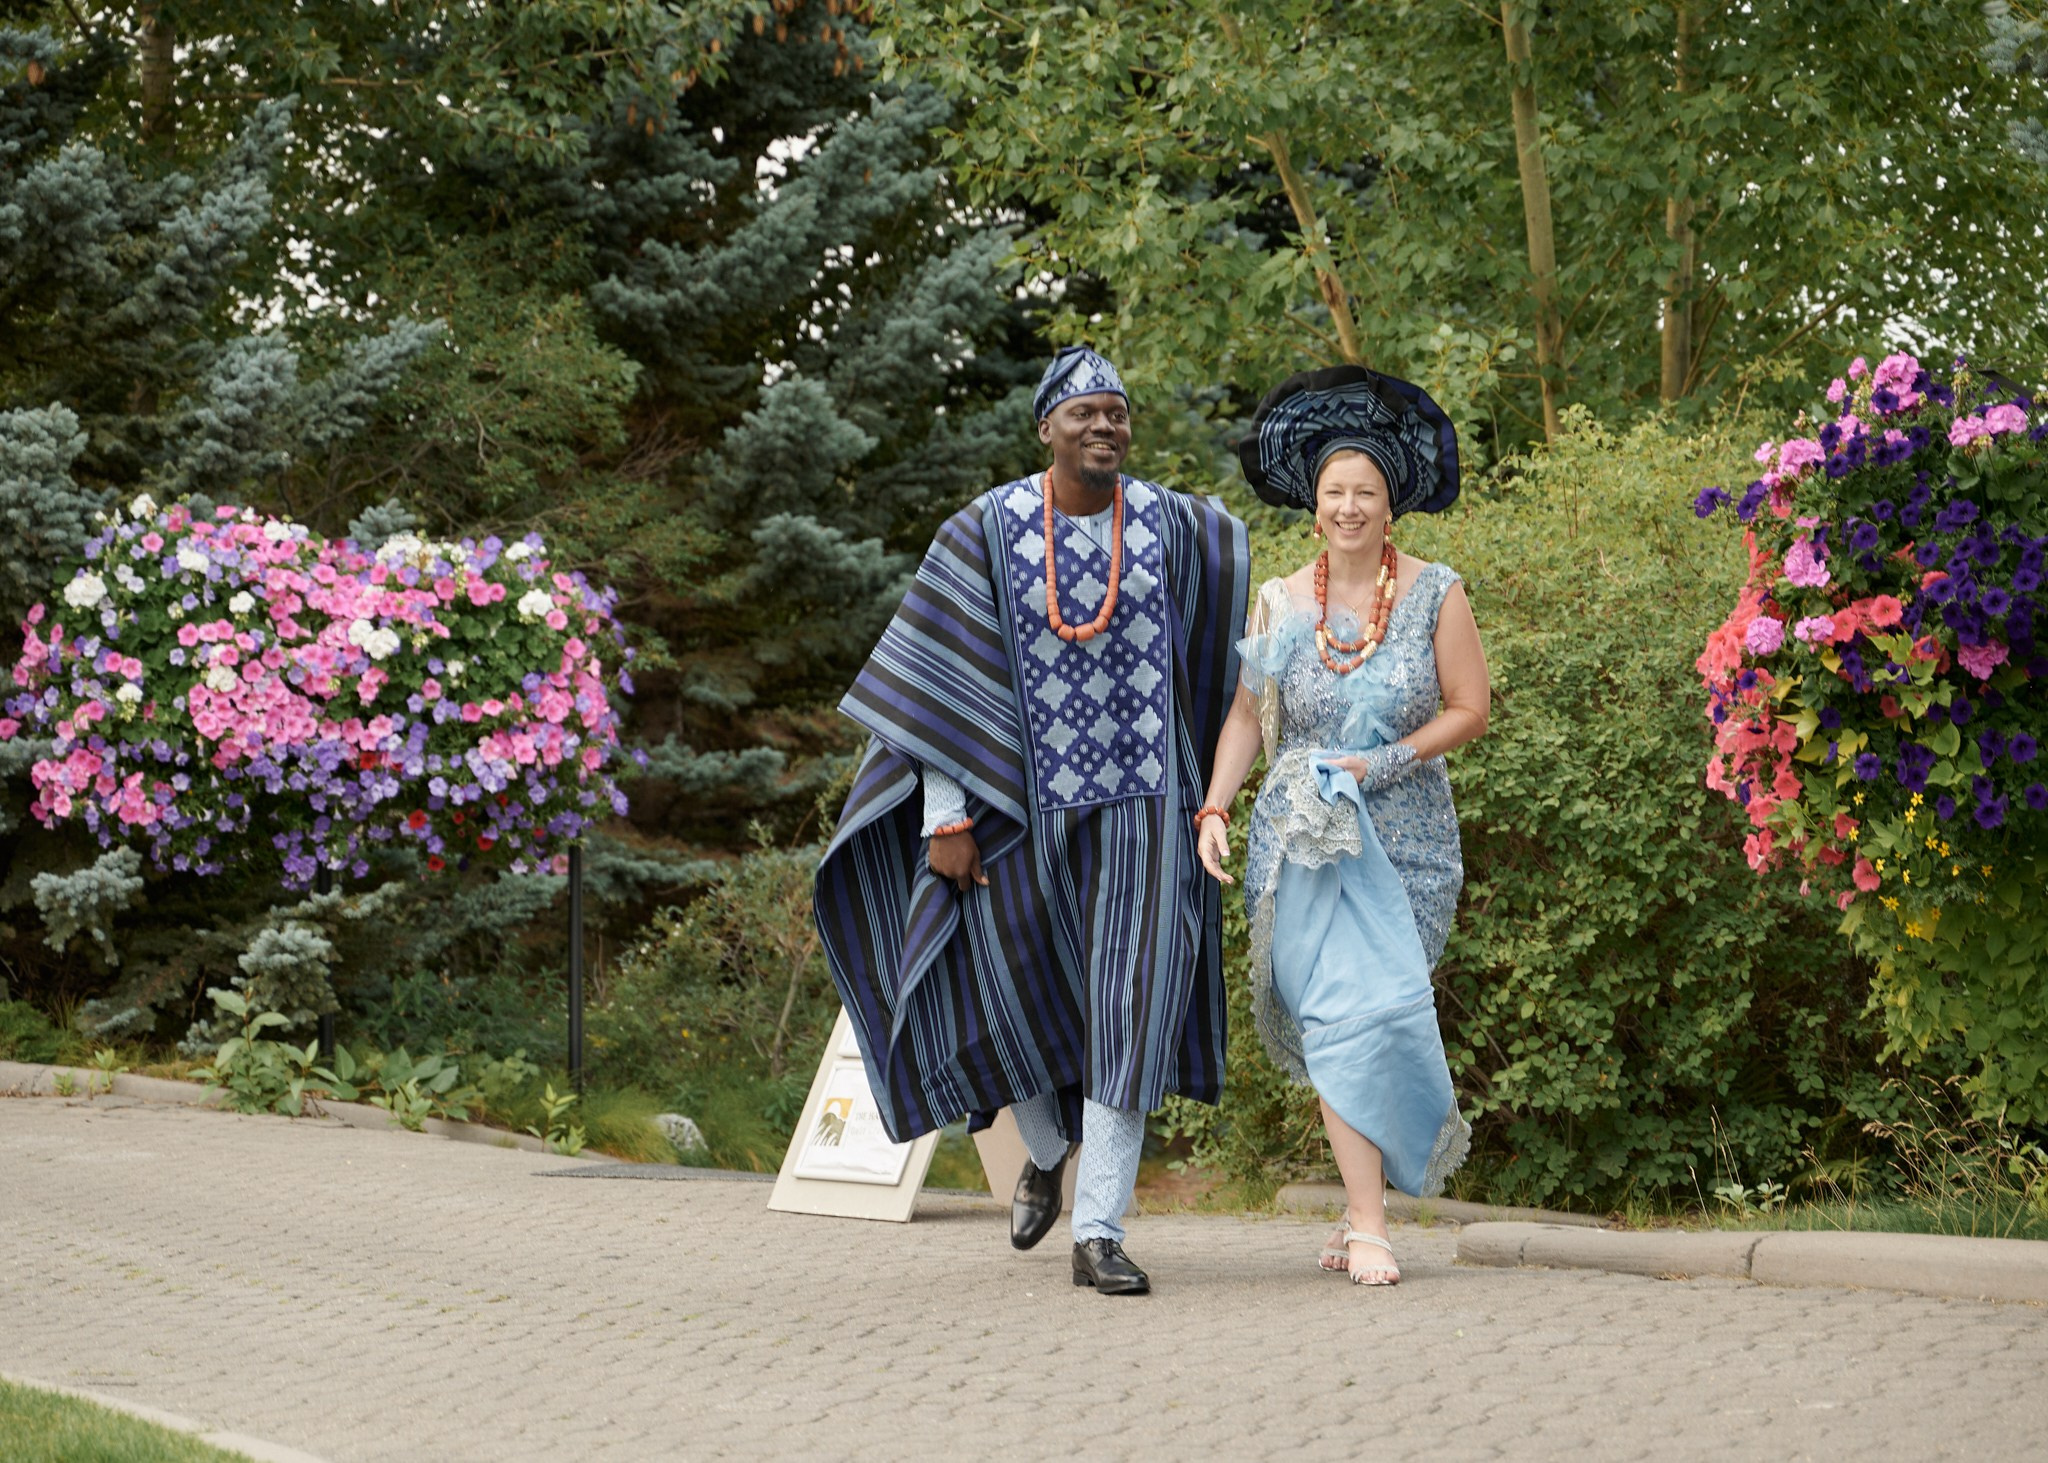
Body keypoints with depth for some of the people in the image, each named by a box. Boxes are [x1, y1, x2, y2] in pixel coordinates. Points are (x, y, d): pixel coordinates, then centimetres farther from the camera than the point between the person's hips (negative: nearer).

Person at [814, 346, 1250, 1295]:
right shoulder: (989, 530, -6)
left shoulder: (1169, 525, 0)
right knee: (1005, 1002, 3)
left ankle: (1098, 1235, -6)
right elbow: (940, 679, -7)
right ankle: (1049, 1147, 37)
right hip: (1021, 801, -1)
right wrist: (945, 817, -13)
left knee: (1126, 1013, -9)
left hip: (1136, 802, 1)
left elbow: (1224, 545, 23)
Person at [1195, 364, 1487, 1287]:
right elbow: (1248, 716, 10)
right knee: (1342, 1013, -12)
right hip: (1306, 833, 0)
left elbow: (1469, 711, 0)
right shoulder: (1280, 603, 5)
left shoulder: (1435, 595, 1)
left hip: (1407, 838, 0)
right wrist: (1215, 806, -3)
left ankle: (1361, 1206, 14)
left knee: (1381, 1012, -2)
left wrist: (1381, 762, -11)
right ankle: (1369, 1227, -11)